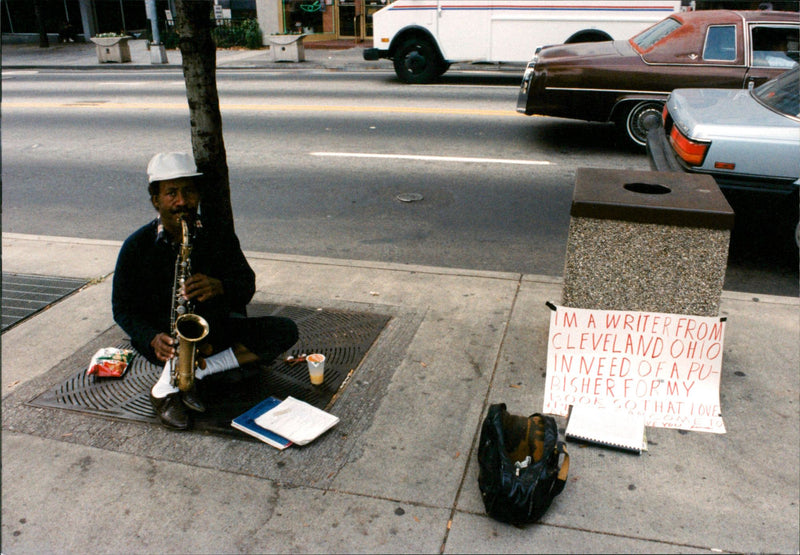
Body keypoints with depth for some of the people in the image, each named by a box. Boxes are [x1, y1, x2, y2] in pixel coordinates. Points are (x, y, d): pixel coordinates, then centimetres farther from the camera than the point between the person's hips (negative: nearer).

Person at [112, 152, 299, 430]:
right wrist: (153, 338, -23)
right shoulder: (137, 245, -6)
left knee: (285, 331, -19)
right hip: (166, 336, -4)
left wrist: (220, 287, -28)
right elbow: (123, 308, -3)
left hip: (216, 330, 4)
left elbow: (247, 286, -4)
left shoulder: (219, 236, -2)